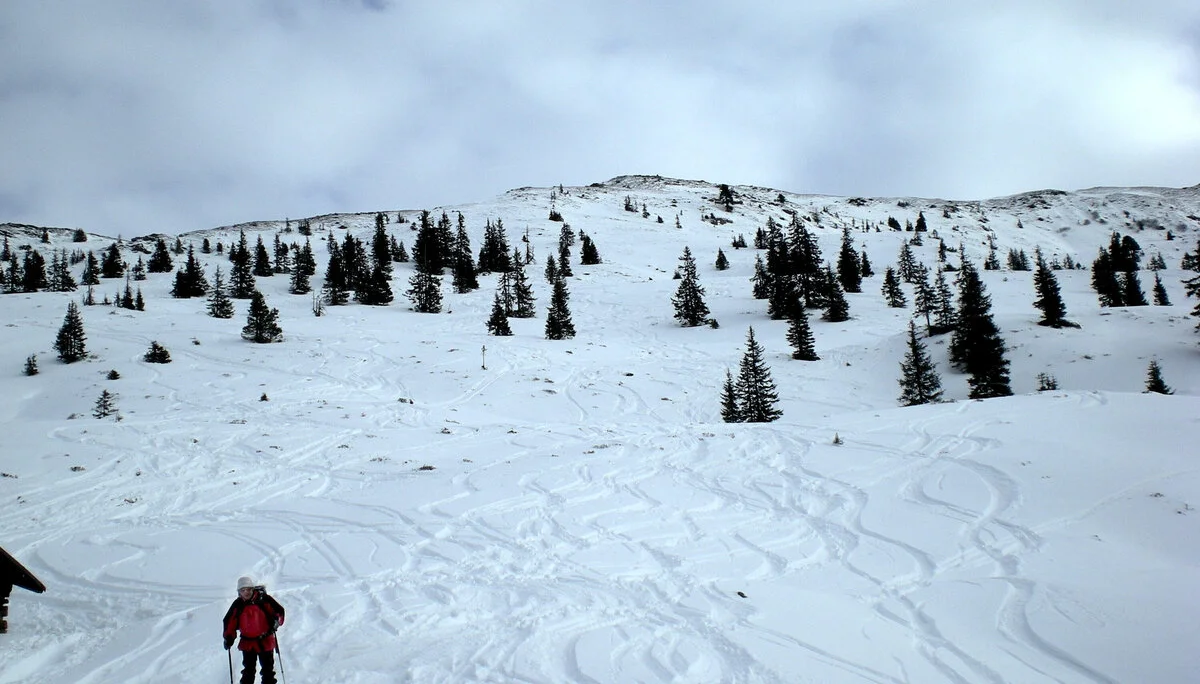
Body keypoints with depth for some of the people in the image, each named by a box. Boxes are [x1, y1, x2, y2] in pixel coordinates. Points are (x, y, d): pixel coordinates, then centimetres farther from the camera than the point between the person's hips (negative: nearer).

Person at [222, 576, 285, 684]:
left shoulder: (264, 599, -10)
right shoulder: (238, 605, -2)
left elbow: (279, 611, -5)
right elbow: (229, 622, 6)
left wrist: (276, 621, -23)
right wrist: (228, 637, -2)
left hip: (265, 641, -2)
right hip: (247, 643, 2)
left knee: (267, 669, 6)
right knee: (248, 671, 9)